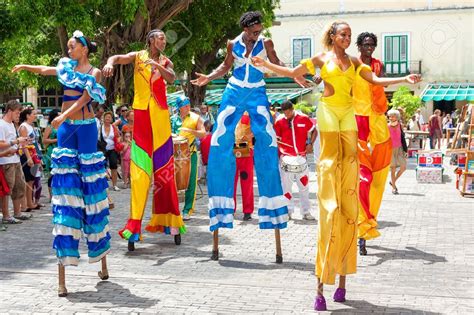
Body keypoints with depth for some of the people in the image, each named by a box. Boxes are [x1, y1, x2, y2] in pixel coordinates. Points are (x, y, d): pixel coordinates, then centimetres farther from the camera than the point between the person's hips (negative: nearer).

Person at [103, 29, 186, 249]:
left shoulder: (165, 62, 13)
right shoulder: (138, 56, 8)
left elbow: (171, 78, -6)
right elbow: (118, 58, -8)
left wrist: (157, 65, -23)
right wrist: (110, 63, -30)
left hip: (160, 115, 2)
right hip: (142, 113, -2)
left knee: (163, 166, 5)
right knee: (140, 168, -8)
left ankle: (168, 221, 12)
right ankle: (134, 225, -9)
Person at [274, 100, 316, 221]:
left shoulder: (303, 118, -1)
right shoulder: (279, 121, -2)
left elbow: (314, 131, 12)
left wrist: (310, 144, -2)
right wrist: (278, 155, -10)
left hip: (301, 157, 1)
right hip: (286, 158, -1)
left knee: (304, 185, 6)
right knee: (286, 186, 2)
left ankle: (306, 212, 15)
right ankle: (287, 211, 11)